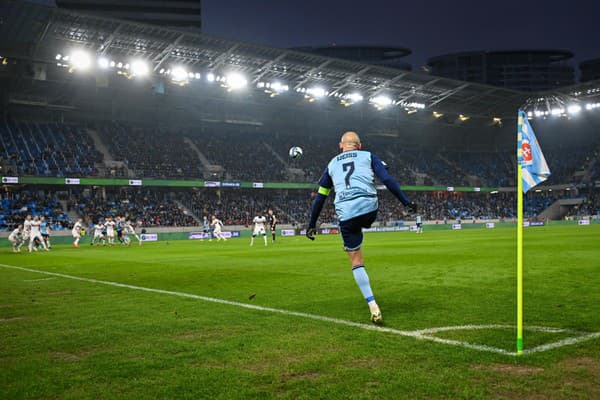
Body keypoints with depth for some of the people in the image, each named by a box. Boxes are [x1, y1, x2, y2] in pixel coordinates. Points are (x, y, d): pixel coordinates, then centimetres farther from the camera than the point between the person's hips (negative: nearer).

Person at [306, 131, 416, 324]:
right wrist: (406, 202, 5)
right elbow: (387, 180, 4)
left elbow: (320, 197, 24)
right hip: (369, 208, -1)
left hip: (346, 214, 1)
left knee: (356, 260, 6)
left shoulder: (332, 164, 25)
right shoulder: (368, 156, 18)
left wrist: (312, 225, 29)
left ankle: (373, 307, 0)